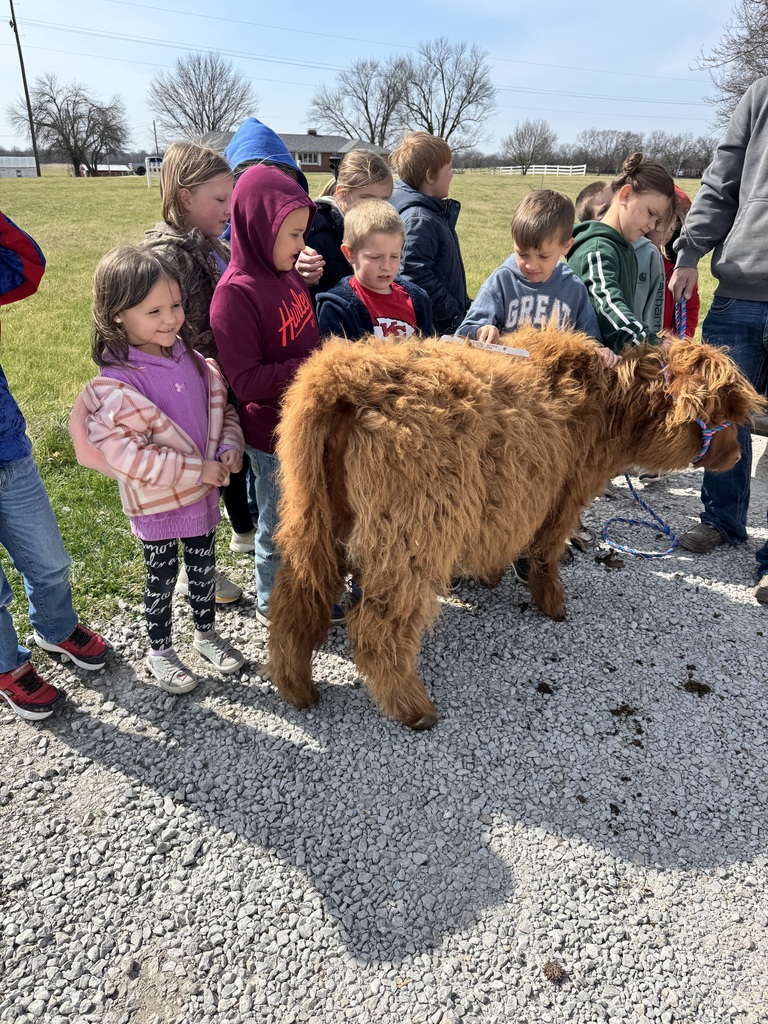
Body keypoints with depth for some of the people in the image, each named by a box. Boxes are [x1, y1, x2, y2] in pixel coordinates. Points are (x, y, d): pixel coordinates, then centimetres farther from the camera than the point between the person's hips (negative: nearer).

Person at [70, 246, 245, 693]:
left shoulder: (194, 361, -3)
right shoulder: (117, 386, -22)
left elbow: (223, 407, 9)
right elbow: (123, 452, -27)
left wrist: (230, 447, -11)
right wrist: (197, 469, -26)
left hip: (203, 494, 5)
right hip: (156, 504, -5)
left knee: (203, 568, 21)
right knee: (162, 579, 13)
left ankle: (206, 632, 43)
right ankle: (160, 650, 35)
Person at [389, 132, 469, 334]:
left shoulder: (434, 211, 13)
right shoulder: (419, 220, -18)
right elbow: (417, 278, -24)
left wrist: (463, 306, 17)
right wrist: (455, 314, -18)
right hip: (433, 329, -10)